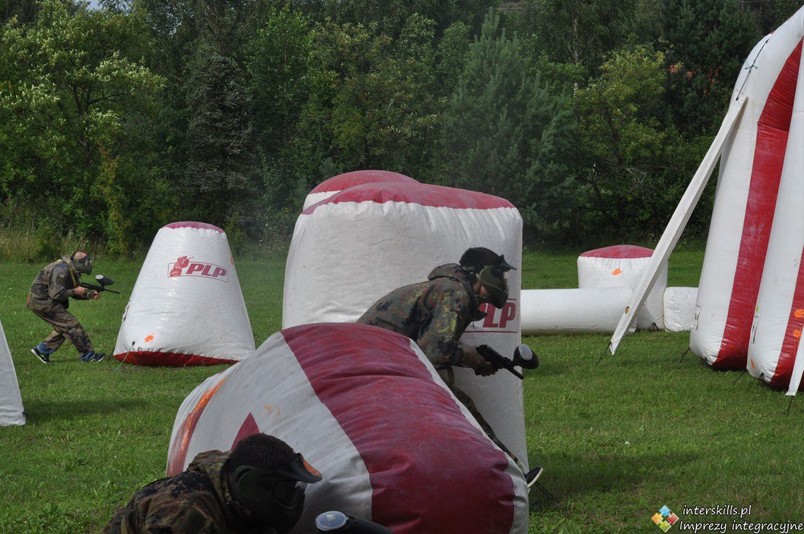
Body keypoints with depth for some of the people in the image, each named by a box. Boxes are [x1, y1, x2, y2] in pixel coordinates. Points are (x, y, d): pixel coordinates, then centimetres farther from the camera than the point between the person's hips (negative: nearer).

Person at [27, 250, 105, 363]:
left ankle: (42, 350, 21)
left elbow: (75, 294, 16)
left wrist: (90, 295, -1)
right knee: (71, 324, -8)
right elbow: (56, 294, -26)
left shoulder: (73, 271, 8)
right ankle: (88, 355, -2)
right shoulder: (62, 270, -23)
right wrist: (75, 291, -16)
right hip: (41, 302, -10)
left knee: (63, 327, 15)